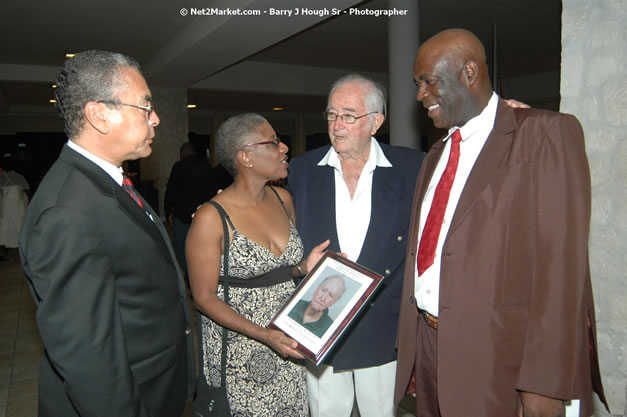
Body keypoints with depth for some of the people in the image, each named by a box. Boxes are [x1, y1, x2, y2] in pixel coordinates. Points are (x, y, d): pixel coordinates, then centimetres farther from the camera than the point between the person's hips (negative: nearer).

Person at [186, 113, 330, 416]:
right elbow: (204, 297, -13)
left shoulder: (283, 199, 1)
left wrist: (305, 266, -8)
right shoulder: (211, 218, -18)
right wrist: (264, 335, -22)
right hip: (239, 352, -5)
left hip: (289, 341, 6)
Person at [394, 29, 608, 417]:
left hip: (498, 355, -6)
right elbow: (421, 251, 12)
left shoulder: (546, 133, -7)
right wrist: (413, 352, 12)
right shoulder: (437, 155, 14)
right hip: (428, 345, 7)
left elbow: (561, 260, -15)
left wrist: (544, 382, -18)